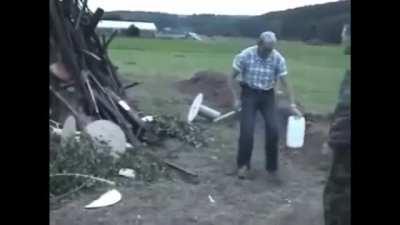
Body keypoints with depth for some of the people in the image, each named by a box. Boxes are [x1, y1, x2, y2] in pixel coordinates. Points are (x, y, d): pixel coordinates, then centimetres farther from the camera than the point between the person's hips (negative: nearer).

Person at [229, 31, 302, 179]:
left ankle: (272, 166, 12)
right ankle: (243, 165, 10)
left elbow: (285, 83, -6)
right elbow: (233, 78, -4)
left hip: (268, 96, 2)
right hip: (249, 94, -2)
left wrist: (293, 105, -12)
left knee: (273, 130, -7)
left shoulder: (278, 59, -12)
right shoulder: (245, 56, -16)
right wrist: (236, 98, -9)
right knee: (247, 131, -10)